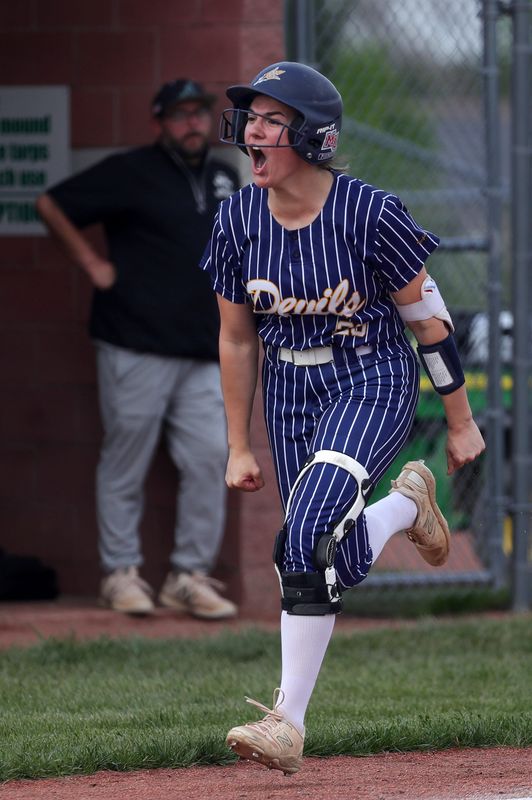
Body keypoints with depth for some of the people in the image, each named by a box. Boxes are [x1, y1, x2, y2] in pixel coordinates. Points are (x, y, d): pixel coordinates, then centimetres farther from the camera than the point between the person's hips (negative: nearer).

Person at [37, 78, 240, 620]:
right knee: (126, 461, -1)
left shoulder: (225, 180, 16)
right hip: (137, 347, -5)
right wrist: (91, 263, -4)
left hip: (204, 352, 5)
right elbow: (51, 205, 0)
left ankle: (190, 575, 6)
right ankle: (121, 572, 7)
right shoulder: (129, 173, -2)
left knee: (209, 458, -1)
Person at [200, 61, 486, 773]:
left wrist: (461, 421, -1)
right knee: (332, 554, 5)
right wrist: (239, 447, 10)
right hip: (289, 391, 6)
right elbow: (237, 338, 7)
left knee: (308, 534, -22)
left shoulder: (370, 213, -17)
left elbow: (428, 318, -7)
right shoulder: (237, 221, -4)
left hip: (373, 380, -5)